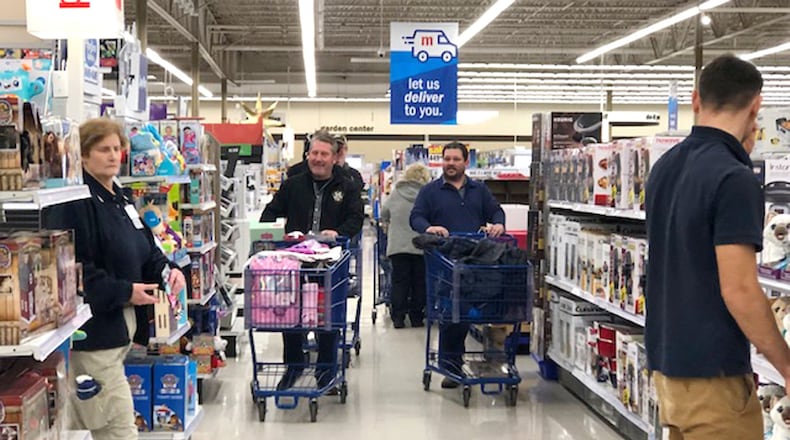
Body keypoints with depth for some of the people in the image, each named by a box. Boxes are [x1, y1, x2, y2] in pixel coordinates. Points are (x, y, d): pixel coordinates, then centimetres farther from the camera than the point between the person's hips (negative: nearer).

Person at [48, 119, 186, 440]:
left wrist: (168, 270, 0)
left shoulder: (121, 199, 15)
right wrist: (124, 292, -22)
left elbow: (145, 250, 20)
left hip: (122, 323, 9)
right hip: (93, 328, -9)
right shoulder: (74, 204, -15)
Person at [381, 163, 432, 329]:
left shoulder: (395, 194, 2)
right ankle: (416, 317, 13)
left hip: (398, 245, 1)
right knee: (419, 282, 9)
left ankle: (398, 317, 5)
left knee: (399, 281, 7)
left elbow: (384, 215, 12)